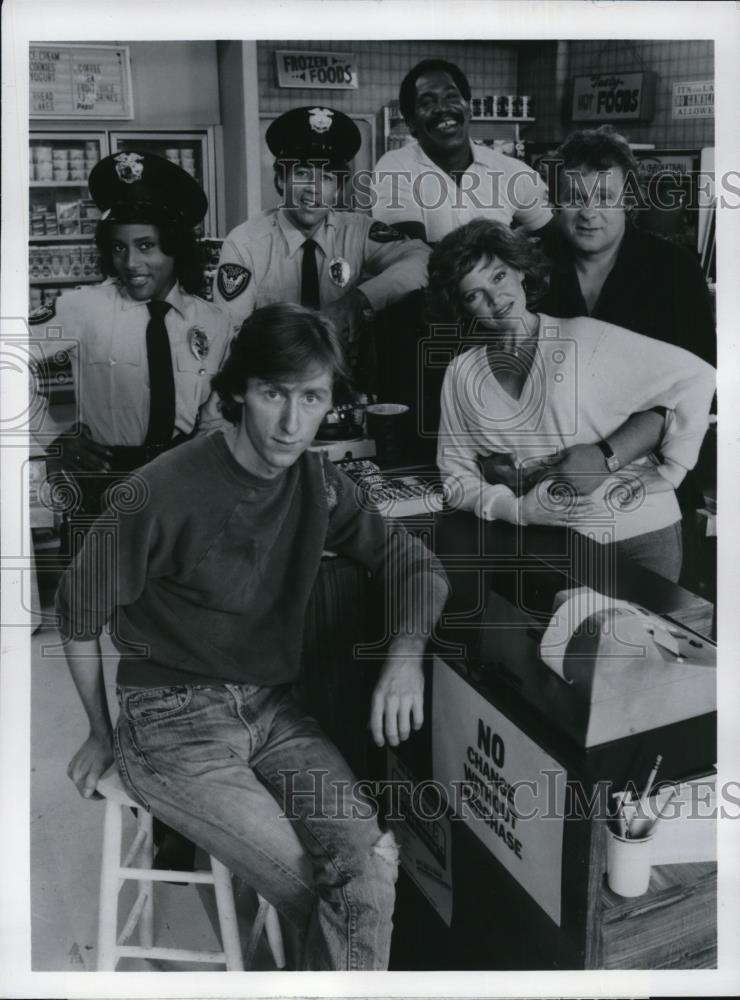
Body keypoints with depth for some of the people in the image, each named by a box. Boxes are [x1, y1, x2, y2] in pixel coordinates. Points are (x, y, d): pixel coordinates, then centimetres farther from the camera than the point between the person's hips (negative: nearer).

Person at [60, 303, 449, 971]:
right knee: (318, 896, -19)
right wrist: (101, 735, 9)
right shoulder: (163, 491, -16)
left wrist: (407, 652, -11)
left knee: (369, 863, -22)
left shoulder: (319, 484, 1)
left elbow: (415, 563, 9)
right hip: (174, 717, -4)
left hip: (274, 711, 4)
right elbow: (79, 614, -3)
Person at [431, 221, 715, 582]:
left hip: (640, 529, -2)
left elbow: (695, 379, -10)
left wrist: (607, 456, -15)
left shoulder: (584, 338, -7)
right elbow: (457, 475, 7)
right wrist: (517, 509, -12)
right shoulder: (461, 374, 4)